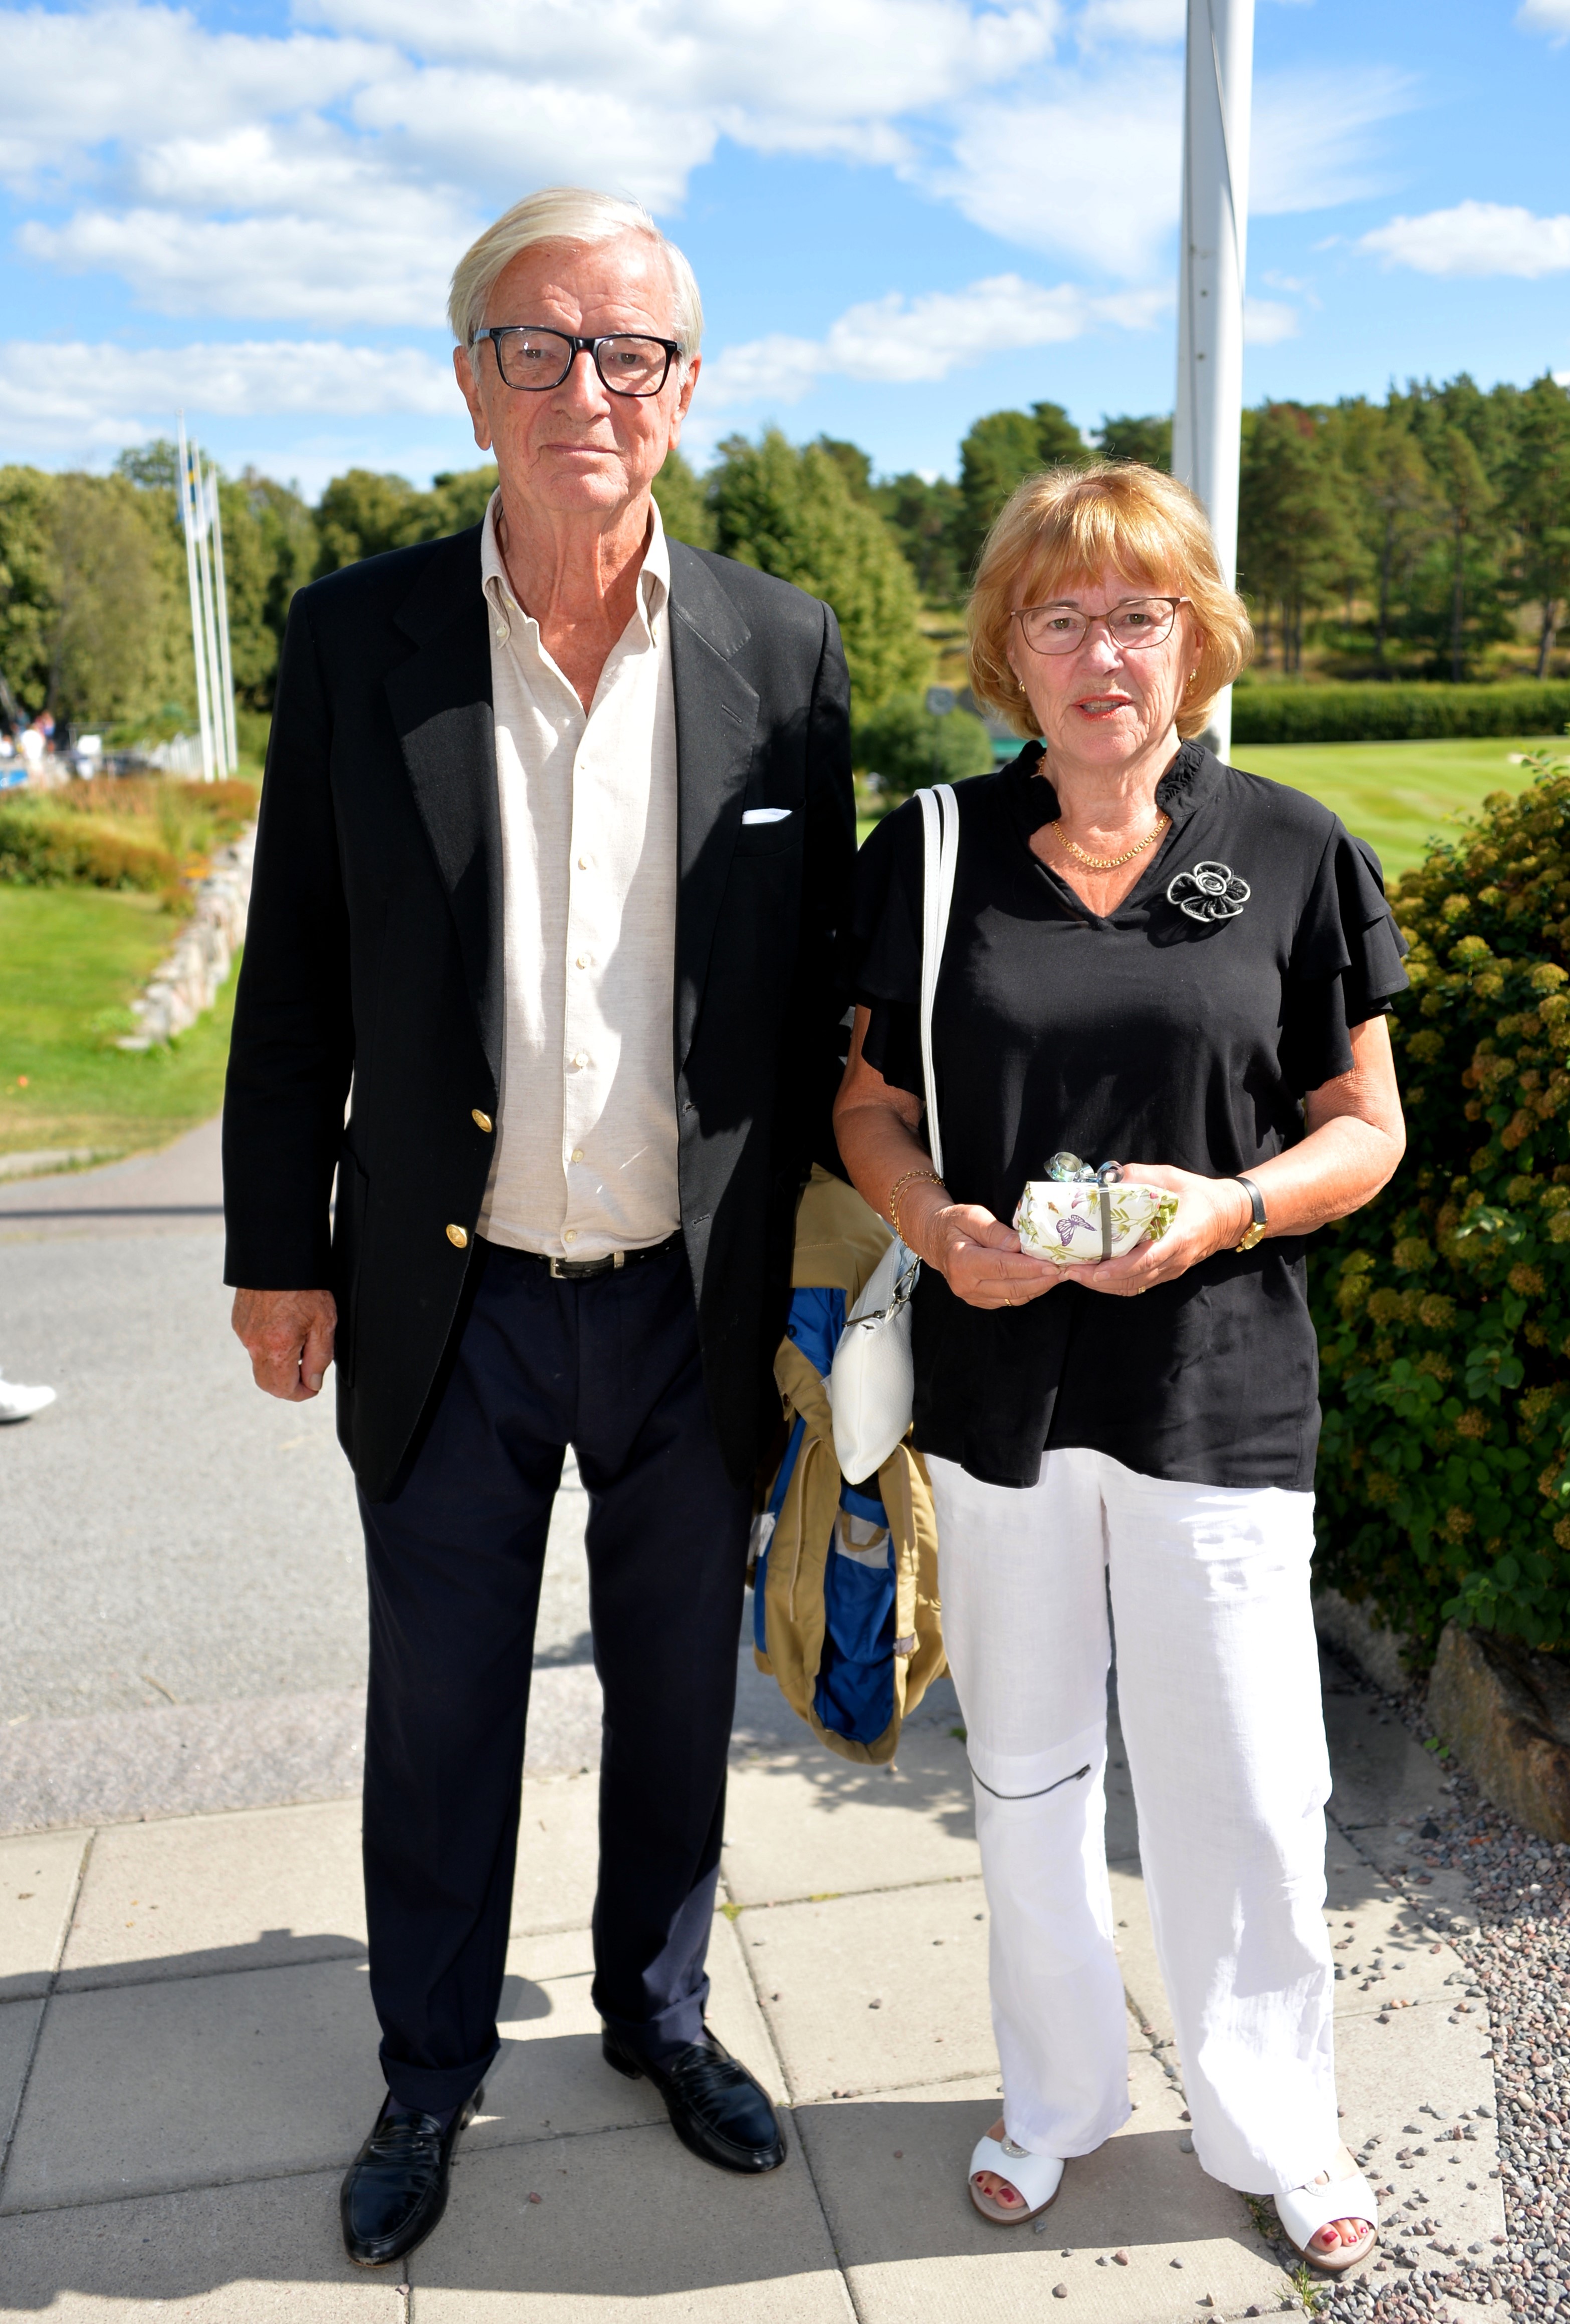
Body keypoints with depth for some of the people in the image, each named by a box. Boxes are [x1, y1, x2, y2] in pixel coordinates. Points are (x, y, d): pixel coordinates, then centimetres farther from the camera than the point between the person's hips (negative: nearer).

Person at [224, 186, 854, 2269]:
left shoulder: (782, 650, -4)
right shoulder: (357, 636, -5)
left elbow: (826, 979, 2)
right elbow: (297, 975, 0)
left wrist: (819, 1261, 2)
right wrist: (279, 1248, 2)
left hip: (698, 1306, 1)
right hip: (451, 1305, 0)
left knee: (677, 1695, 19)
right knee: (440, 1711, 17)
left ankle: (662, 2010, 45)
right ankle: (431, 2069, 41)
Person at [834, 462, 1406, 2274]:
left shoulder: (1294, 854, -2)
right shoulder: (931, 853, 0)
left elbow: (1366, 1125, 2)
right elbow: (868, 1100, 7)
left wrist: (1232, 1206, -17)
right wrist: (936, 1222, -13)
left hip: (1216, 1390, -1)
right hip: (995, 1385, 2)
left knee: (1249, 1786, 8)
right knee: (1025, 1766, 17)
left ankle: (1272, 2123, 36)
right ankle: (1056, 2094, 41)